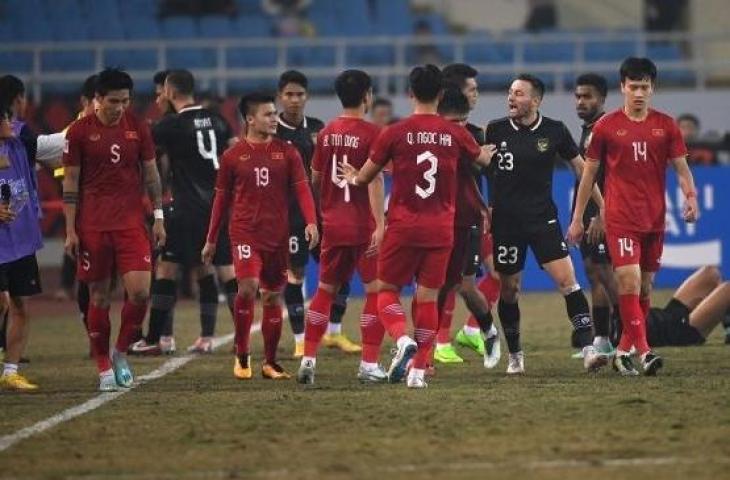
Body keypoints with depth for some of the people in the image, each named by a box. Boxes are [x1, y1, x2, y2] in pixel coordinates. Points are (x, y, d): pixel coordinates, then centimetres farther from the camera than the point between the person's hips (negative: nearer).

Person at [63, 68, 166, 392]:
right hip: (92, 227, -2)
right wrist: (70, 231, -3)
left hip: (131, 224, 2)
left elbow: (151, 174, 12)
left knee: (140, 291, -10)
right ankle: (104, 368, 11)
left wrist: (158, 217, 7)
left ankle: (121, 353, 11)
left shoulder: (138, 129, 5)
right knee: (99, 296, 3)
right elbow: (70, 182, 0)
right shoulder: (80, 132, -2)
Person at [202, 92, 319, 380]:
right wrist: (211, 240, 12)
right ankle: (241, 356, -5)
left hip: (277, 235, 2)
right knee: (248, 286, -20)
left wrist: (311, 222, -18)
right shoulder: (233, 156, 3)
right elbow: (222, 199, 10)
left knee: (273, 297, 7)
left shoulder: (287, 152, 5)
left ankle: (270, 363, 17)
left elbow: (302, 189, -1)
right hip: (245, 232, -2)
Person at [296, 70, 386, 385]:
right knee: (376, 290, 1)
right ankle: (369, 365, -3)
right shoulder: (370, 133, -10)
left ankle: (308, 360, 10)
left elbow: (315, 179, 17)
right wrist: (380, 223, -22)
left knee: (325, 290, 14)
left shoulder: (327, 133, 8)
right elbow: (374, 179, -18)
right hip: (364, 227, -6)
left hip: (332, 225, 6)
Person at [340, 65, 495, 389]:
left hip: (403, 226, -2)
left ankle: (403, 340, -18)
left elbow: (365, 177, 6)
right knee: (428, 298, 6)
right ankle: (419, 370, 4)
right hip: (441, 229, 2)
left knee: (387, 290, 9)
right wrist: (491, 150, 47)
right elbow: (484, 159, 23)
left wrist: (352, 177, 29)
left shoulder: (395, 133, -6)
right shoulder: (455, 134, 1)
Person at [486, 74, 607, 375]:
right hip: (505, 222, 1)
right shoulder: (496, 130, -1)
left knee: (567, 280, -14)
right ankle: (514, 355, 24)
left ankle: (588, 349, -16)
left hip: (543, 219, -1)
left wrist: (602, 204, 8)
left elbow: (580, 167, 8)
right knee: (508, 289, 7)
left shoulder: (554, 131, -2)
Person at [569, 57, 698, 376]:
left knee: (645, 286, 7)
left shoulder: (666, 125, 5)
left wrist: (691, 197, -16)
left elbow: (681, 167, 5)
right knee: (629, 280, -16)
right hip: (620, 218, -3)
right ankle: (643, 351, -20)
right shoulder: (607, 126, 0)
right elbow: (589, 173, 7)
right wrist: (577, 218, 7)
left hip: (655, 218, 3)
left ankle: (623, 350, 18)